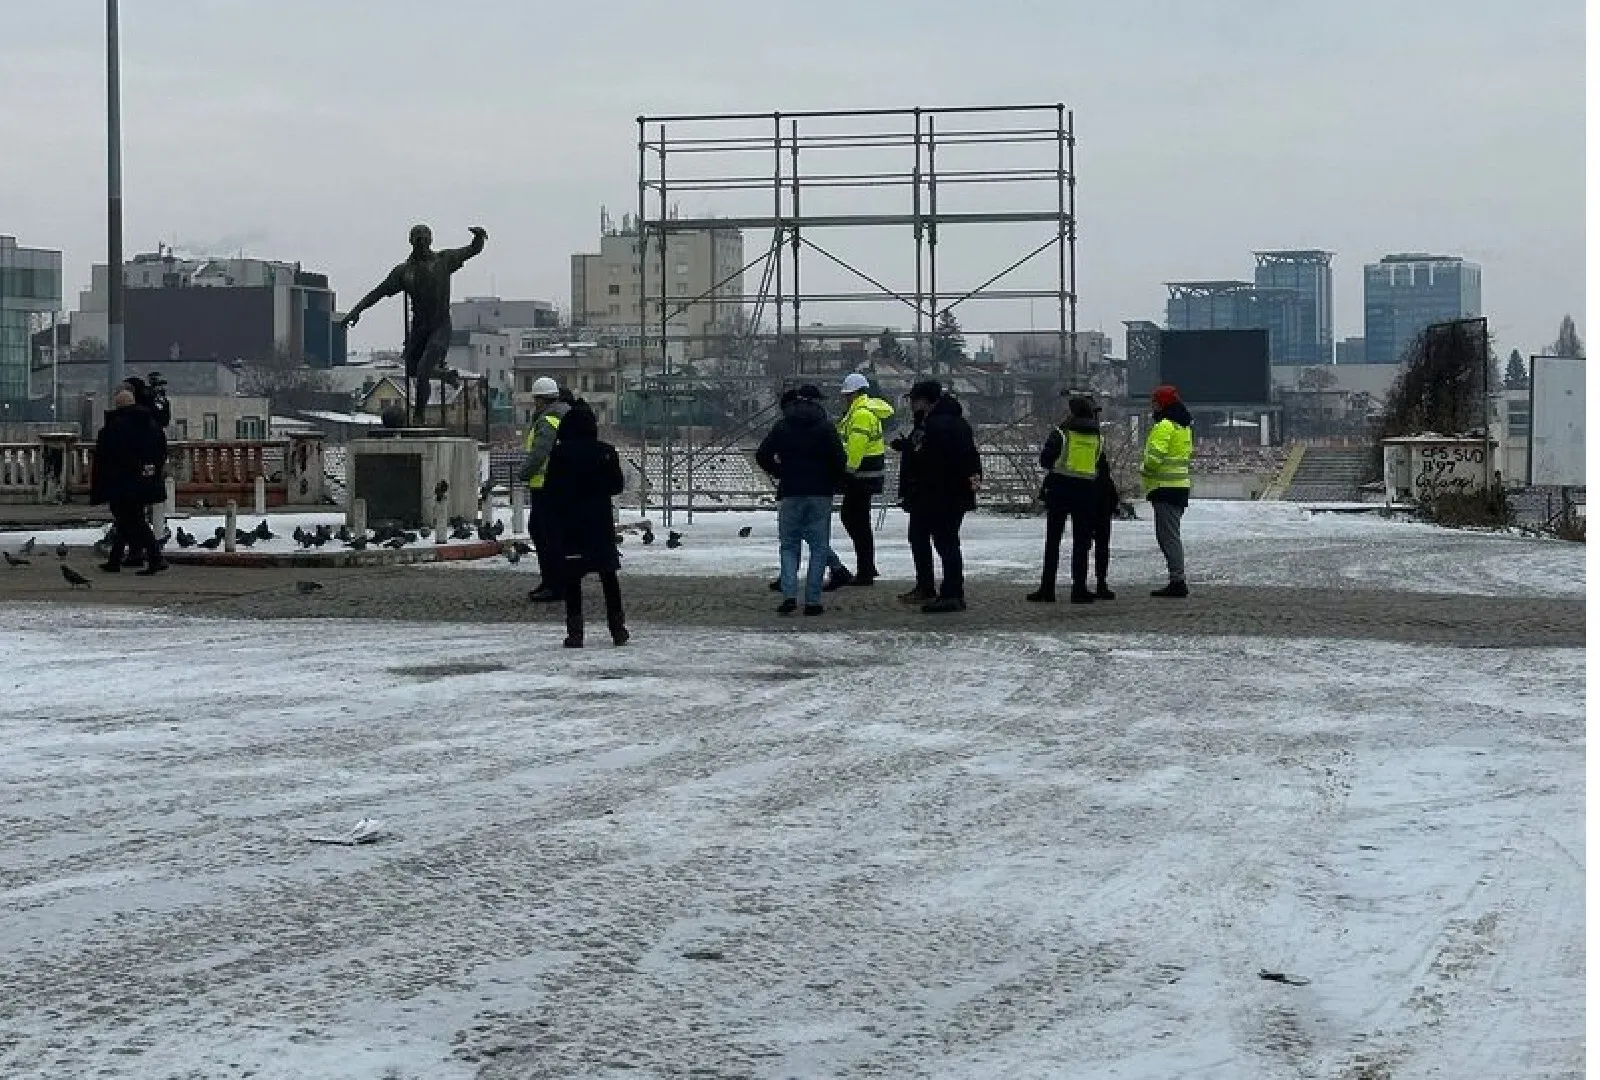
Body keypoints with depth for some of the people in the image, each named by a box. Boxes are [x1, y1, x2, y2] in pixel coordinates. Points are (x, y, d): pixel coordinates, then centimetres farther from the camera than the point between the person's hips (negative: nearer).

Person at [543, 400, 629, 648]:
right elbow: (617, 485, 1)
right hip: (601, 523, 2)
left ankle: (575, 632, -3)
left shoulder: (559, 453, -9)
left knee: (571, 578, 3)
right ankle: (618, 629, 15)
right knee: (608, 576, 13)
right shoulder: (606, 451, -5)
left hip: (569, 525, -2)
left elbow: (549, 490, -8)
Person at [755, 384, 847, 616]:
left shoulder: (782, 426, 5)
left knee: (788, 546, 8)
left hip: (790, 494, 1)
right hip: (820, 494, -1)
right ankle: (813, 600, 0)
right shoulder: (825, 428, -1)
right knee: (818, 547, 5)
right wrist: (832, 483, 8)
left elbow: (763, 456, 2)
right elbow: (839, 460, -8)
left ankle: (789, 594, -10)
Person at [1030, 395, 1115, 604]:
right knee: (1081, 540, 7)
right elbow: (1103, 470, 10)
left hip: (1061, 488, -3)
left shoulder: (1061, 433, -5)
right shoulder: (1097, 437, 8)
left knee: (1053, 540, 2)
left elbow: (1045, 459, -4)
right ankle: (1080, 588, 2)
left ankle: (1047, 588, -1)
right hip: (1087, 491, 3)